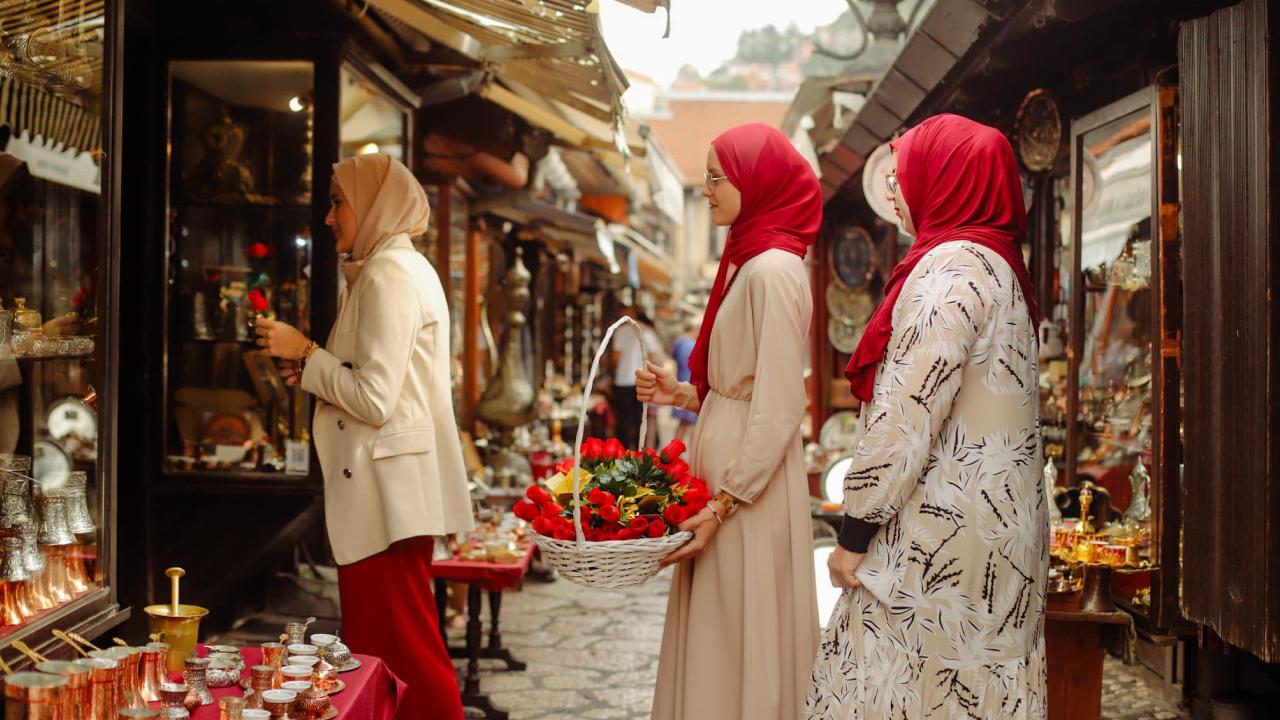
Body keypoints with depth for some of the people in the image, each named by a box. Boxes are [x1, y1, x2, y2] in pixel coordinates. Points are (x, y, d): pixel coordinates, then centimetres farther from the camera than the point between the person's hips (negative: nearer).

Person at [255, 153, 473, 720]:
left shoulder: (389, 275, -13)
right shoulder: (402, 268, 18)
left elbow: (375, 400, -20)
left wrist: (305, 351, -9)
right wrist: (314, 368, 11)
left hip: (386, 489, -10)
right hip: (389, 486, 10)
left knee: (401, 647, -5)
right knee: (378, 646, 14)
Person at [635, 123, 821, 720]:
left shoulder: (773, 271, -16)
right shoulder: (744, 263, 13)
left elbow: (778, 414, -20)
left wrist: (724, 503, -20)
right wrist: (681, 394, 5)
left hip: (751, 490, -9)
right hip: (722, 468, 9)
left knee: (740, 643, 0)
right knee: (712, 645, 14)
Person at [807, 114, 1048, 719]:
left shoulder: (952, 267, -15)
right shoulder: (997, 263, 15)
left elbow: (910, 416, -20)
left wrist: (856, 529, -14)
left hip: (942, 527, -10)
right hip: (997, 525, 10)